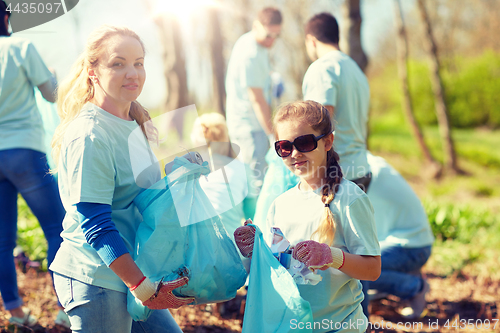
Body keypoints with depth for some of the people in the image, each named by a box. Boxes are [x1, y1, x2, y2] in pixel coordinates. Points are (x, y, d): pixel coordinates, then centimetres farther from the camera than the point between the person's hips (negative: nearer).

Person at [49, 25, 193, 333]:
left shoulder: (133, 125, 10)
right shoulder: (88, 136, -19)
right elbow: (95, 226, -22)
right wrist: (145, 288, -22)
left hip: (129, 275, 9)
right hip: (94, 282, -9)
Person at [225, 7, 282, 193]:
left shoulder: (254, 43, 10)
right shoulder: (250, 55, -22)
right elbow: (257, 99, -23)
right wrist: (272, 133, -22)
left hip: (245, 123, 10)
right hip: (249, 126, -10)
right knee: (257, 181, -9)